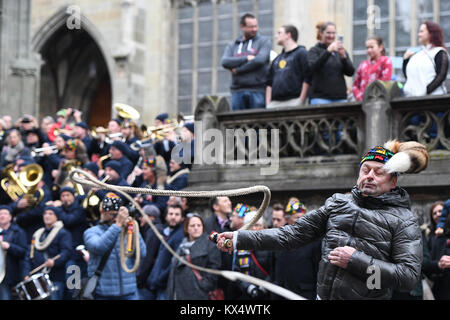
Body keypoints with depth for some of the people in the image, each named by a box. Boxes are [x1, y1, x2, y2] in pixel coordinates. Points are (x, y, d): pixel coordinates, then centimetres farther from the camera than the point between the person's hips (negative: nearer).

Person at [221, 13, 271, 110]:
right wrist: (246, 58, -9)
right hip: (237, 90, 3)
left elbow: (260, 60, -8)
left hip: (258, 90, -3)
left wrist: (238, 70, -3)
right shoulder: (232, 45, 18)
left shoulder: (264, 41, 8)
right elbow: (225, 62, 0)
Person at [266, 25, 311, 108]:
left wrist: (301, 101, -12)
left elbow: (307, 78, -6)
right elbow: (269, 83, 22)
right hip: (275, 103, 6)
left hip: (294, 101, -6)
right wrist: (268, 104, 10)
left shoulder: (301, 53, 2)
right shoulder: (277, 58, 23)